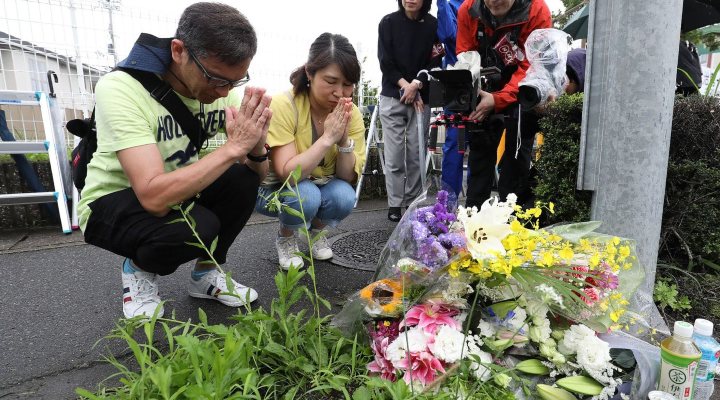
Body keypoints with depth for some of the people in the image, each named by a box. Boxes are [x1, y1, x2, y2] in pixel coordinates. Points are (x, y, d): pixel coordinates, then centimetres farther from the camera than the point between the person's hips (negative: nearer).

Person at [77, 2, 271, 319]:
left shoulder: (221, 88, -12)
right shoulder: (121, 89, -29)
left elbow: (258, 175, -10)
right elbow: (154, 197, -39)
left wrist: (255, 147, -32)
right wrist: (234, 146, -39)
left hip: (178, 191, 5)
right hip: (112, 204, -5)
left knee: (244, 180, -21)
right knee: (199, 227, -33)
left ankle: (206, 272, 1)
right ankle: (140, 269, 2)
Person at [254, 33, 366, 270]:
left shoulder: (351, 114, -13)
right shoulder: (284, 105, -26)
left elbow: (349, 178, -13)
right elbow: (286, 174, -32)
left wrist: (344, 140, -30)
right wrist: (328, 138, -36)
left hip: (321, 186, 3)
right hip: (275, 189, -3)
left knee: (344, 196, -28)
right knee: (305, 195, -34)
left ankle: (317, 232, 7)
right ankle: (285, 239, 1)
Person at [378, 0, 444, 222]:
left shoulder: (433, 25, 4)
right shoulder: (388, 22, 3)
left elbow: (435, 63, 1)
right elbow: (385, 62, -1)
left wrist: (417, 85, -12)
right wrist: (405, 85, -9)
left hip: (421, 99, 1)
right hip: (392, 97, -1)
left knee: (416, 154, 1)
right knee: (395, 155, -4)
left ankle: (414, 202, 12)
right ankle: (395, 204, 5)